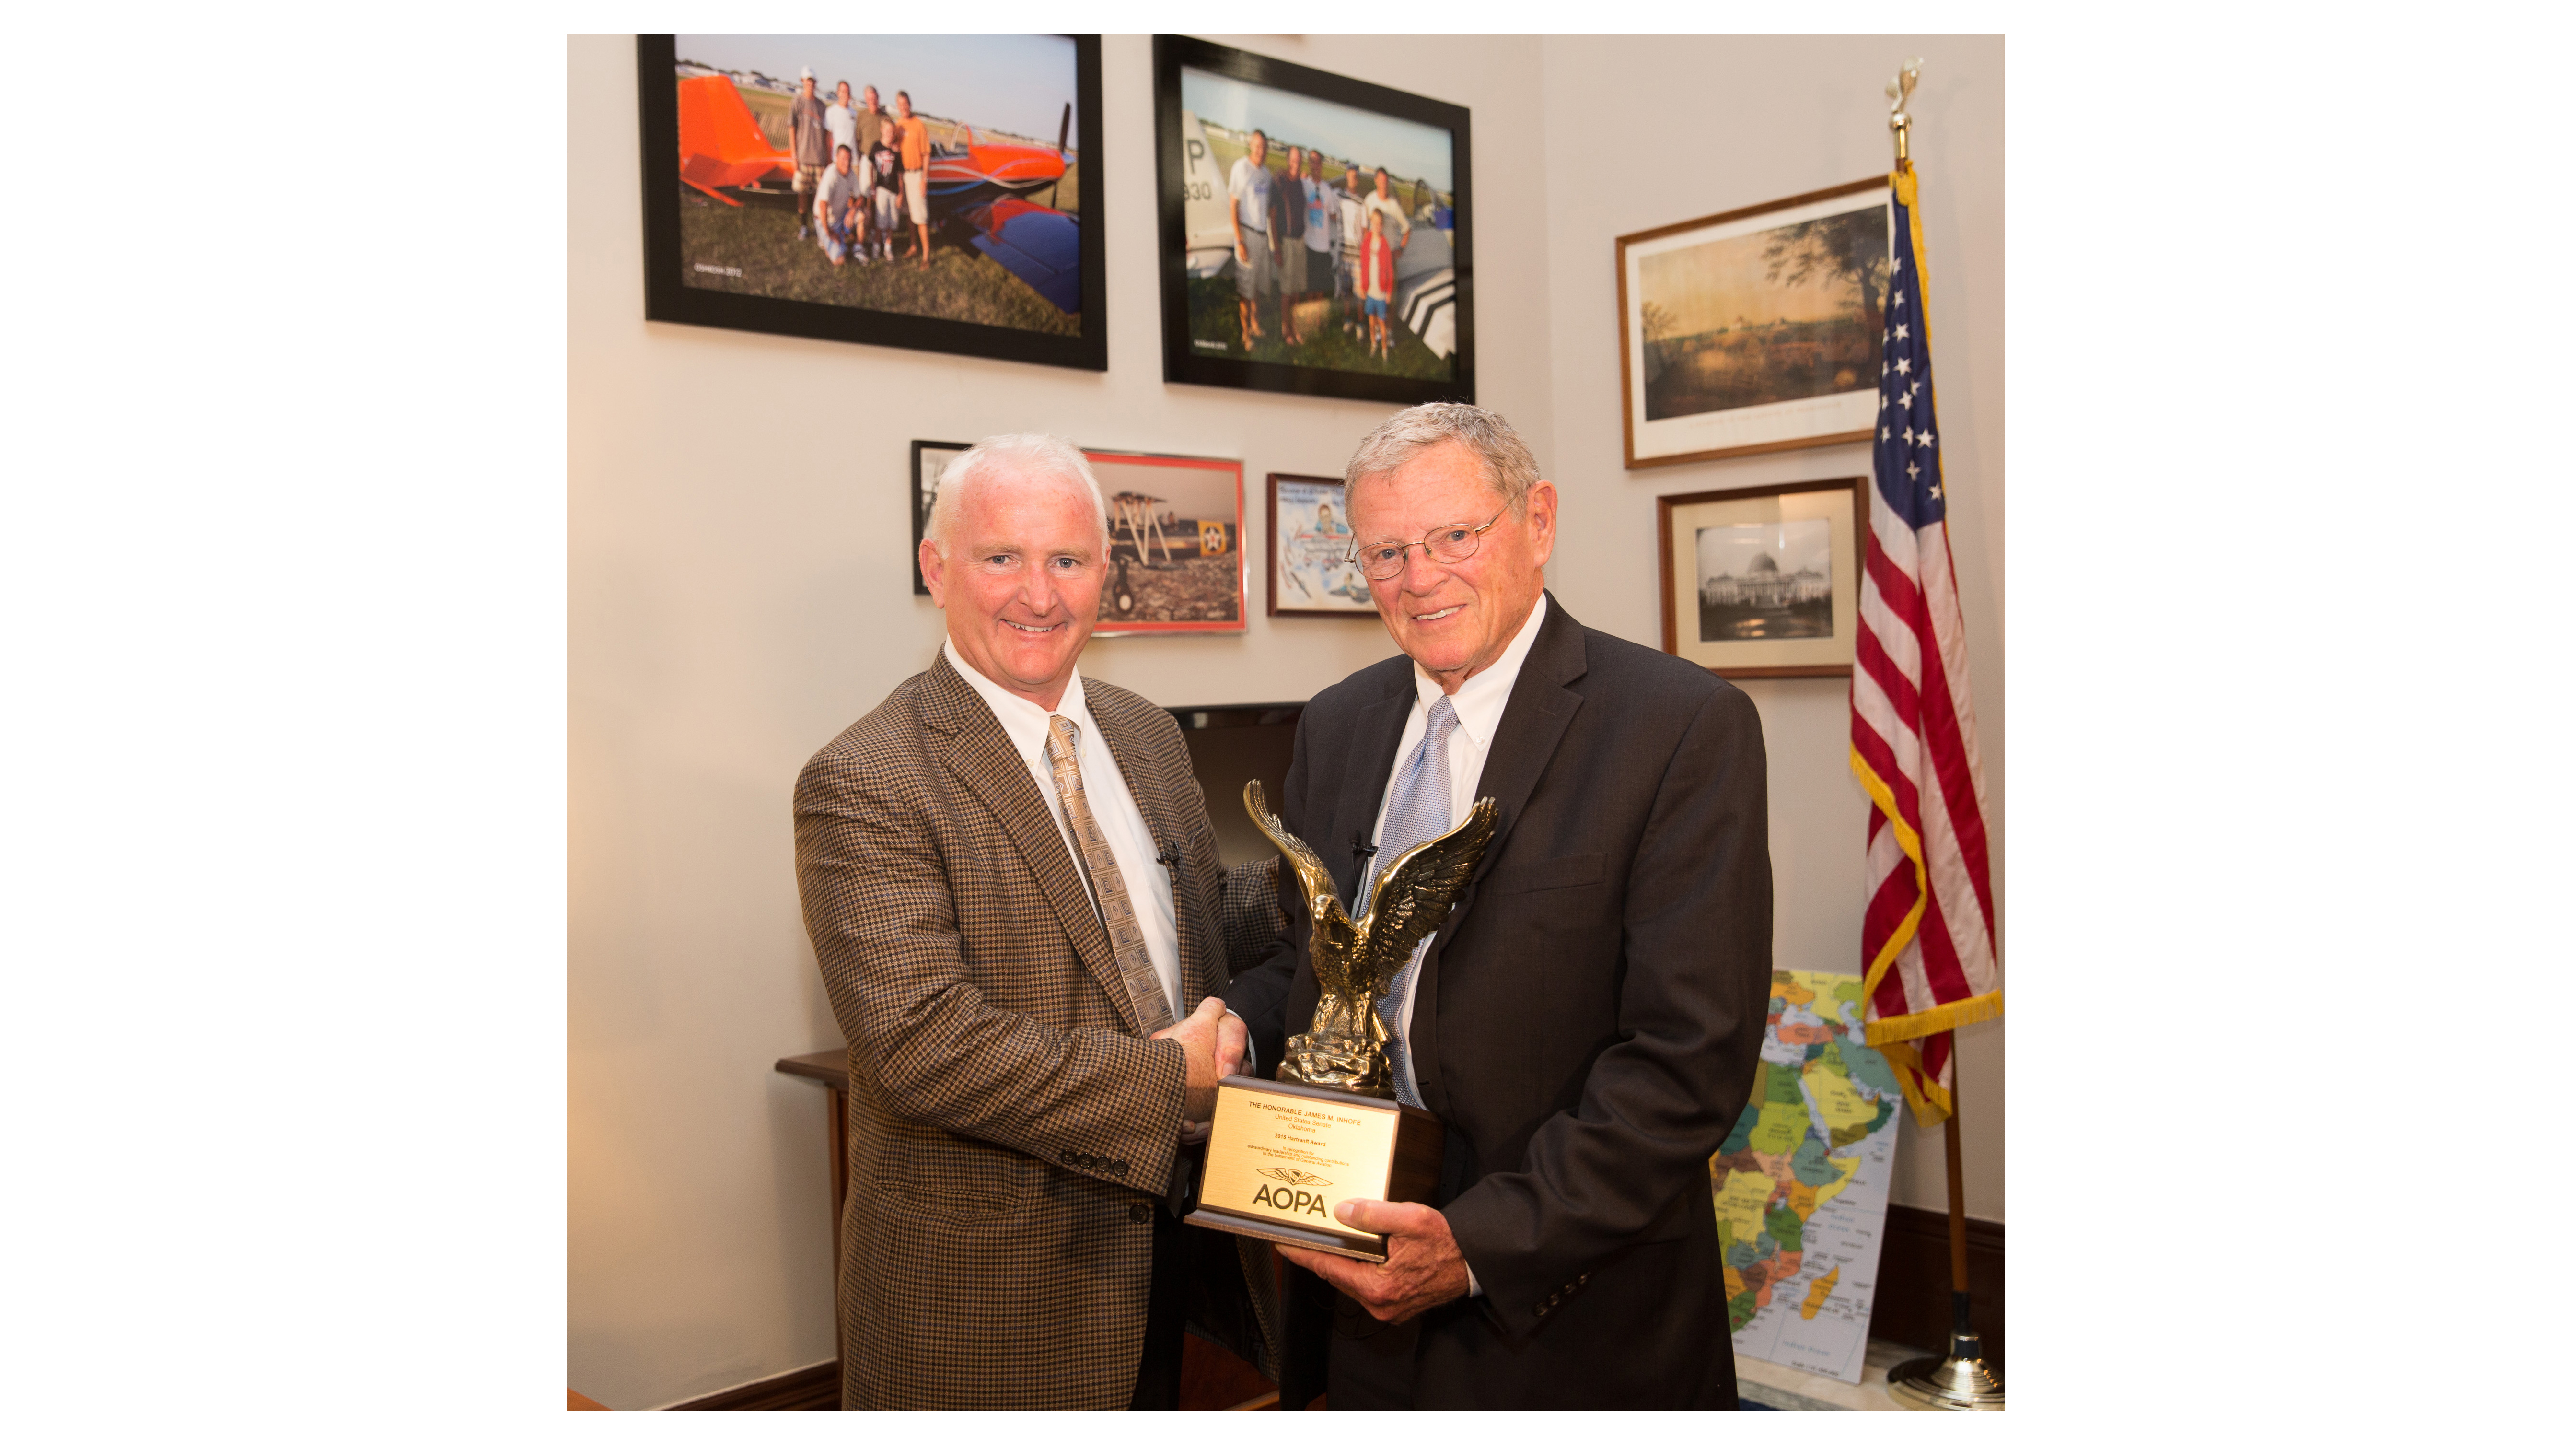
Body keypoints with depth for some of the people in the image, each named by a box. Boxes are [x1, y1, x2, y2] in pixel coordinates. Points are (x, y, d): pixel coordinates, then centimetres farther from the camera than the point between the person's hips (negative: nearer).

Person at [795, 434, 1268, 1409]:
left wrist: (1229, 1041, -8)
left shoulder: (1147, 736, 6)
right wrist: (1167, 1078, -22)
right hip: (981, 1278, -6)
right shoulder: (863, 785, -18)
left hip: (1174, 1233, 6)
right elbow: (921, 1042, -26)